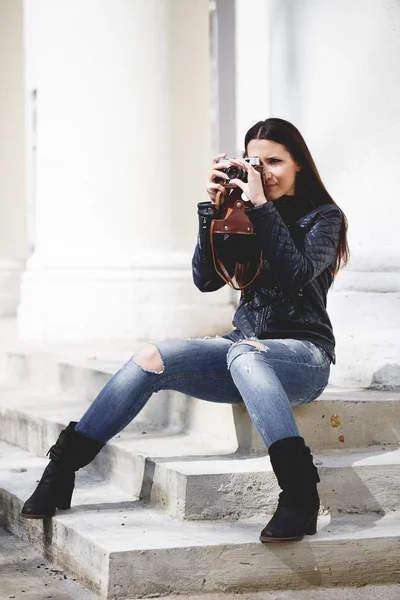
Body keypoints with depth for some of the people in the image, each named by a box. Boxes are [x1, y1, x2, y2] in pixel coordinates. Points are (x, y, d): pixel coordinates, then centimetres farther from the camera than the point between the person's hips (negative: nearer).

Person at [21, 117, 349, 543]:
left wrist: (262, 206, -19)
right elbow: (207, 279, 3)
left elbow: (297, 275, -17)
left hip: (303, 352, -5)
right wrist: (215, 207, -5)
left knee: (243, 352, -40)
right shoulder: (244, 216, 15)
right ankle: (62, 469, -18)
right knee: (152, 358, -20)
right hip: (247, 346, 5)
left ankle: (300, 491, -49)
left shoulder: (324, 218, 2)